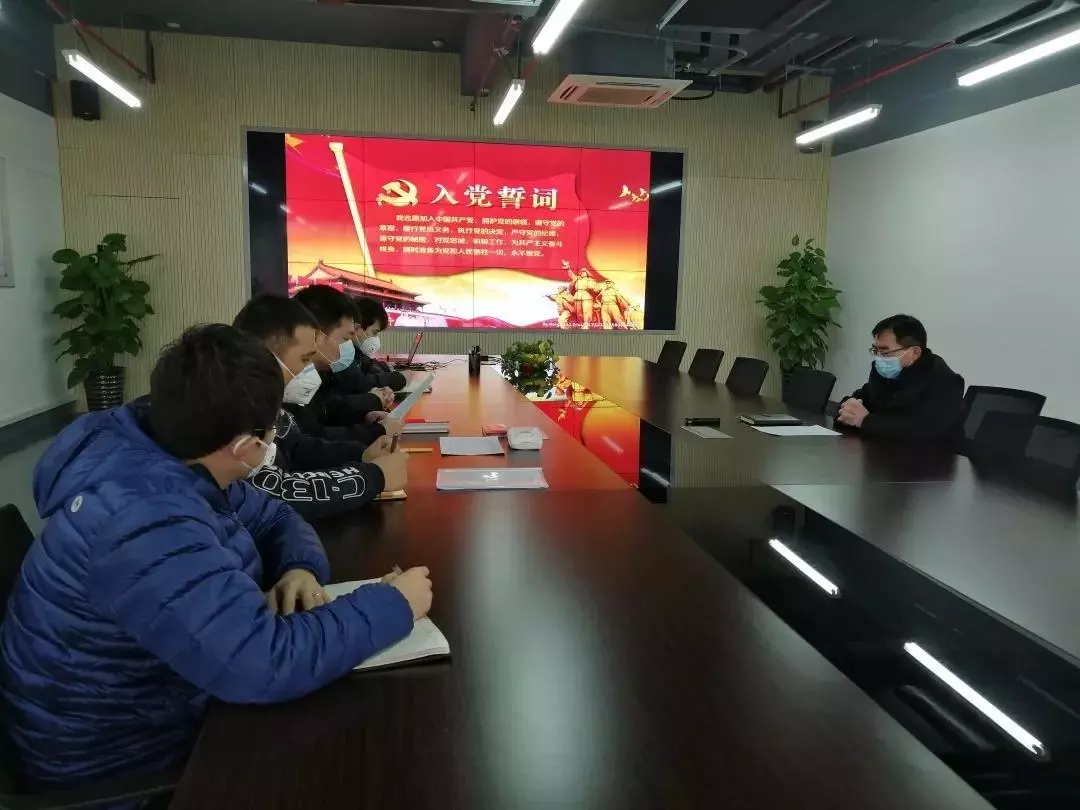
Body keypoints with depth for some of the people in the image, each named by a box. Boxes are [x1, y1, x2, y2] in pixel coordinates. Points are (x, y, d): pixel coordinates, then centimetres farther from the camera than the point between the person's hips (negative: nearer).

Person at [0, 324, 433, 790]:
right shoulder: (147, 522, -36)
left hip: (154, 695, 8)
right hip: (112, 750, -8)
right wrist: (393, 605, -30)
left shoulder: (175, 462, -7)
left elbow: (274, 519, 5)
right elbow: (264, 664, -42)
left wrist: (302, 568, -17)